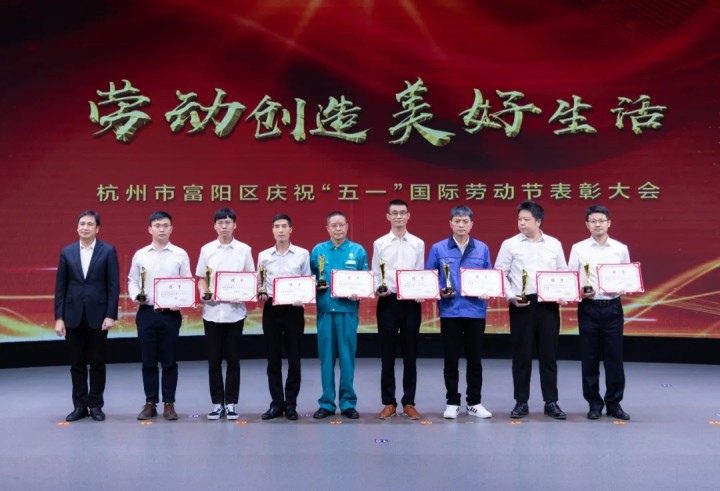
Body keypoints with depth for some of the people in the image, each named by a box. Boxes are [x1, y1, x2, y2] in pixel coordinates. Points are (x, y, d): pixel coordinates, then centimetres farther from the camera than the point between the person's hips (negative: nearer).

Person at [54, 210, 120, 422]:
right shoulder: (67, 252, 6)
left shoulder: (108, 251, -1)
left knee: (97, 363, 6)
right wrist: (59, 317, -1)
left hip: (97, 315, -2)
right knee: (77, 364, 8)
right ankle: (80, 406, 17)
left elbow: (113, 285, -3)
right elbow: (60, 287, 5)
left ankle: (96, 405, 16)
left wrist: (110, 315, -10)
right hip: (73, 316, 2)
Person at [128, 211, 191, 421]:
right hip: (146, 312, 1)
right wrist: (135, 296, -7)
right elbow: (132, 280, 12)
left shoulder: (180, 254, 3)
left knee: (169, 361, 5)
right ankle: (150, 403, 17)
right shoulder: (140, 255, 7)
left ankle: (169, 404, 14)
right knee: (148, 361, 7)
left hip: (171, 314, -1)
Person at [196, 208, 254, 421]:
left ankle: (231, 403, 13)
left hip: (235, 312, -1)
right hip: (212, 311, 1)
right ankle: (217, 403, 15)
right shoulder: (206, 249, 5)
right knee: (214, 360, 6)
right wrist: (203, 294, -10)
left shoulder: (244, 250, 2)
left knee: (233, 360, 5)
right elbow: (201, 279, 9)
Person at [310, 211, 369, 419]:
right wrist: (316, 287, -10)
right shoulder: (317, 251, 8)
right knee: (326, 357, 4)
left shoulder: (358, 251, 5)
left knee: (347, 356, 2)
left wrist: (358, 293, -14)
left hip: (348, 310, -1)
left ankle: (348, 402, 12)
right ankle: (326, 402, 13)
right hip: (325, 310, 1)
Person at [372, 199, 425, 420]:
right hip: (387, 302, 0)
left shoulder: (418, 244, 7)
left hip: (411, 302, 1)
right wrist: (378, 289, -14)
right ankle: (388, 403, 13)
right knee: (388, 354, 5)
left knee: (410, 354, 5)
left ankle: (409, 402, 14)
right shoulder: (379, 243, 6)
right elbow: (375, 274, 5)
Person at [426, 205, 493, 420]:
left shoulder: (482, 249, 7)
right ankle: (452, 402, 16)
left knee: (474, 359, 8)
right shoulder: (438, 249, 2)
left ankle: (474, 402, 19)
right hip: (450, 311, -1)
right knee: (451, 359, 5)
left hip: (476, 311, 1)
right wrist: (439, 292, -12)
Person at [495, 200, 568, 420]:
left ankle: (551, 402, 14)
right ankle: (521, 402, 12)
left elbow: (563, 274, 13)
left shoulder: (554, 244, 9)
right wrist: (510, 296, -11)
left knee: (549, 354, 5)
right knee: (521, 355, 3)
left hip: (549, 304, 2)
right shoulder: (510, 244, 2)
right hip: (521, 304, -1)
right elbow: (499, 274, 1)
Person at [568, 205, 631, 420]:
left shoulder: (621, 249, 5)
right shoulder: (578, 248, 2)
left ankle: (614, 403, 17)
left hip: (613, 307, 1)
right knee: (590, 358, 5)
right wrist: (581, 293, -15)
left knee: (614, 358, 4)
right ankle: (594, 404, 16)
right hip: (588, 308, 0)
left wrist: (618, 288, -11)